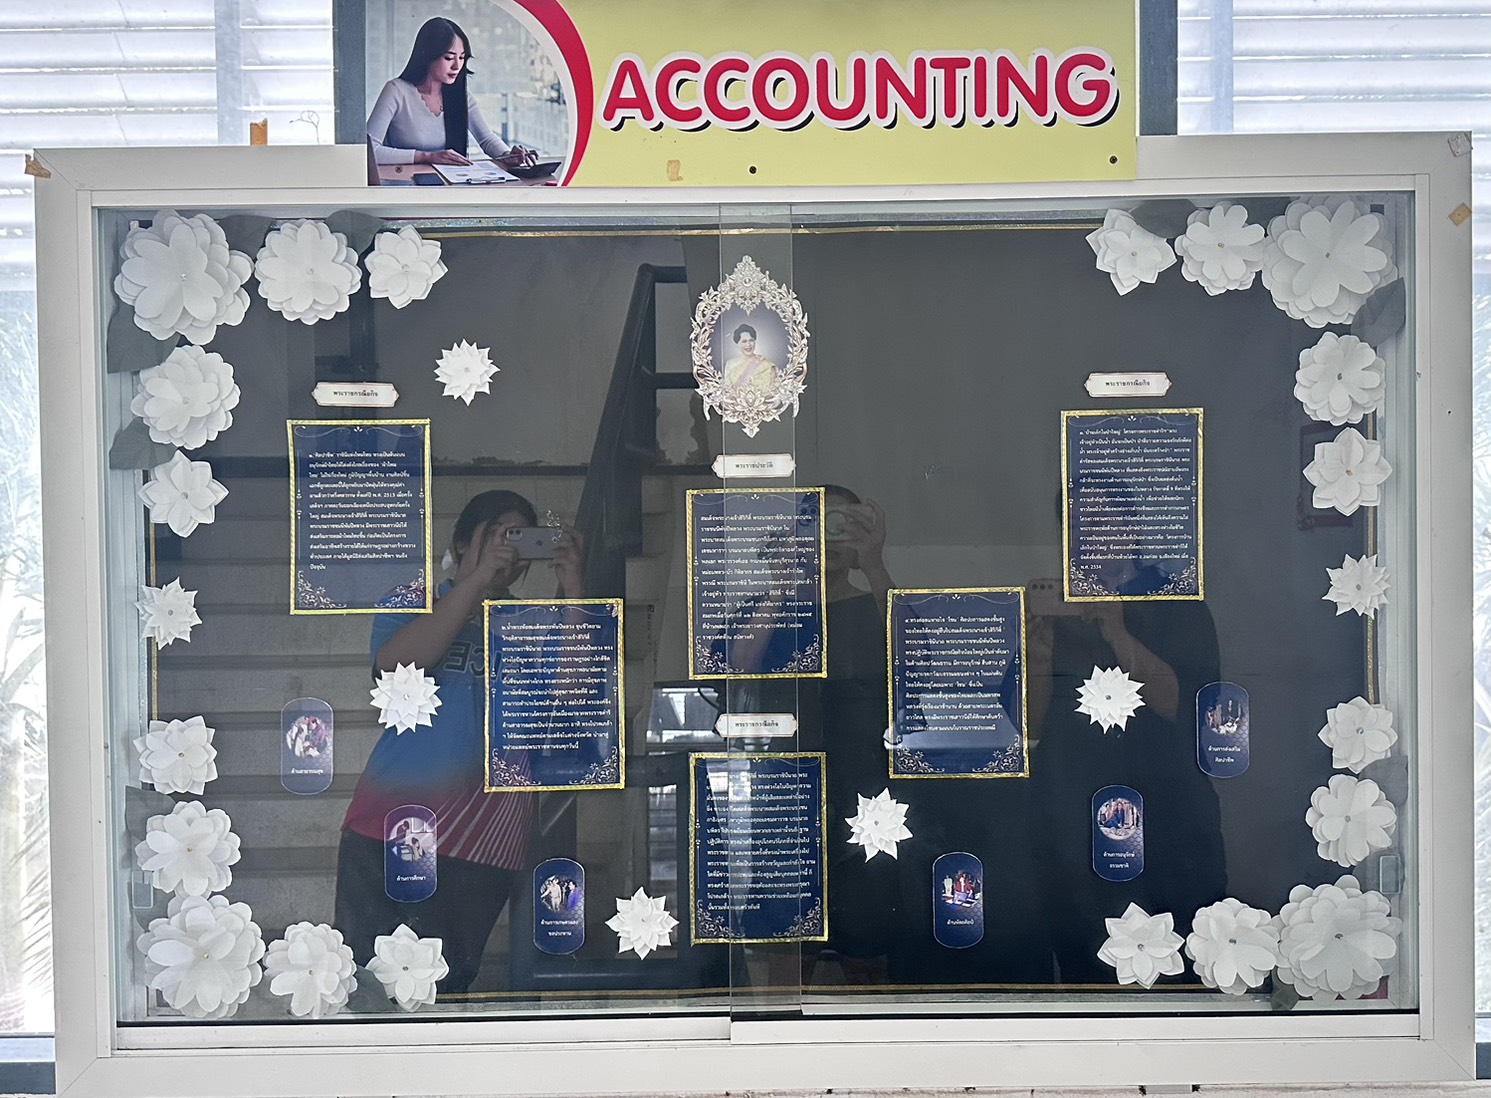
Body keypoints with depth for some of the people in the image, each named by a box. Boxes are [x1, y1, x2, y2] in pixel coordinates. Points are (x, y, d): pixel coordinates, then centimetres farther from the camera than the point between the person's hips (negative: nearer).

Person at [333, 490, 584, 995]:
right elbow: (397, 664, -13)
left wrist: (573, 593, -12)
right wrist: (476, 579, -15)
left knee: (442, 982, 5)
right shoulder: (413, 606, 10)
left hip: (483, 843, 1)